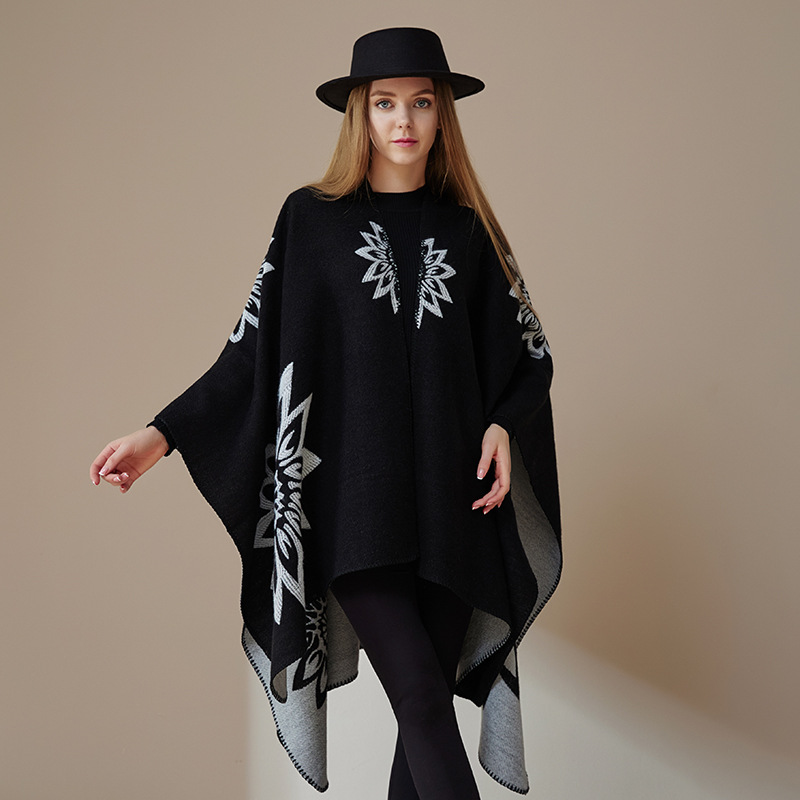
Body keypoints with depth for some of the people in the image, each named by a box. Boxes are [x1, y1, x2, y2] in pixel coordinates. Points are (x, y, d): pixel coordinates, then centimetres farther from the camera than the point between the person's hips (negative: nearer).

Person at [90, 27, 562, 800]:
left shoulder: (467, 228, 10)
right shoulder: (313, 216, 5)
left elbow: (525, 355, 12)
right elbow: (258, 348, 5)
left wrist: (504, 426, -8)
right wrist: (162, 434, -3)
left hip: (451, 499, 3)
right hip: (355, 498, -3)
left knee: (428, 697, 3)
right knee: (424, 703, -11)